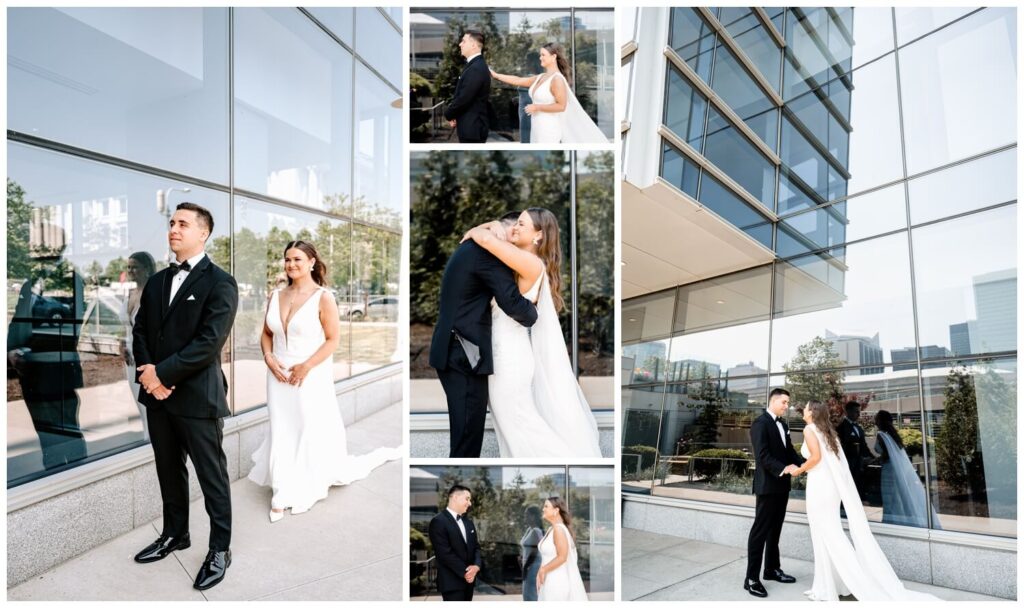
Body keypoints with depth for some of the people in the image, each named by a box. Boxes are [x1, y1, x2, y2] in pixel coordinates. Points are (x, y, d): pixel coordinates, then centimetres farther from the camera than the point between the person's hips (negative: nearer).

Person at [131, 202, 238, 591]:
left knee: (211, 476, 5)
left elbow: (209, 342, -18)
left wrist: (162, 373, -15)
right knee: (169, 470, 20)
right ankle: (175, 533, 38)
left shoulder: (220, 283, -10)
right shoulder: (157, 281, 12)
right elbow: (140, 330, 10)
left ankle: (220, 549, 19)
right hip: (157, 394, 7)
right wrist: (146, 369, -8)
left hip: (197, 396, -6)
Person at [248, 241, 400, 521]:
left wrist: (305, 366, -17)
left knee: (311, 430, 6)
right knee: (282, 431, 9)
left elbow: (332, 340, -12)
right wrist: (269, 358, -6)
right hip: (279, 375, 5)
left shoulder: (323, 298, -11)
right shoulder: (276, 296, 4)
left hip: (311, 376, -4)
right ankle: (283, 493, 21)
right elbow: (266, 334, 12)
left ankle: (305, 489, 27)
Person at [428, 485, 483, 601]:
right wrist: (464, 572, -15)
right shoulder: (439, 521, -11)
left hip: (468, 579, 7)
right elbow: (445, 553, -17)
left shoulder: (468, 522, 16)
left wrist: (477, 565, -8)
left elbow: (476, 547, 13)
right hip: (452, 581, -7)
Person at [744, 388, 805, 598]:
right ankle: (751, 578, 1)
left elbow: (789, 450, 11)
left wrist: (804, 464, -6)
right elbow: (762, 455, -21)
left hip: (782, 485, 8)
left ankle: (772, 569, 30)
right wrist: (784, 468, -32)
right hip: (767, 485, -8)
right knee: (760, 531, -4)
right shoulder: (760, 423, -13)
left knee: (775, 530, 17)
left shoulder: (783, 424, 13)